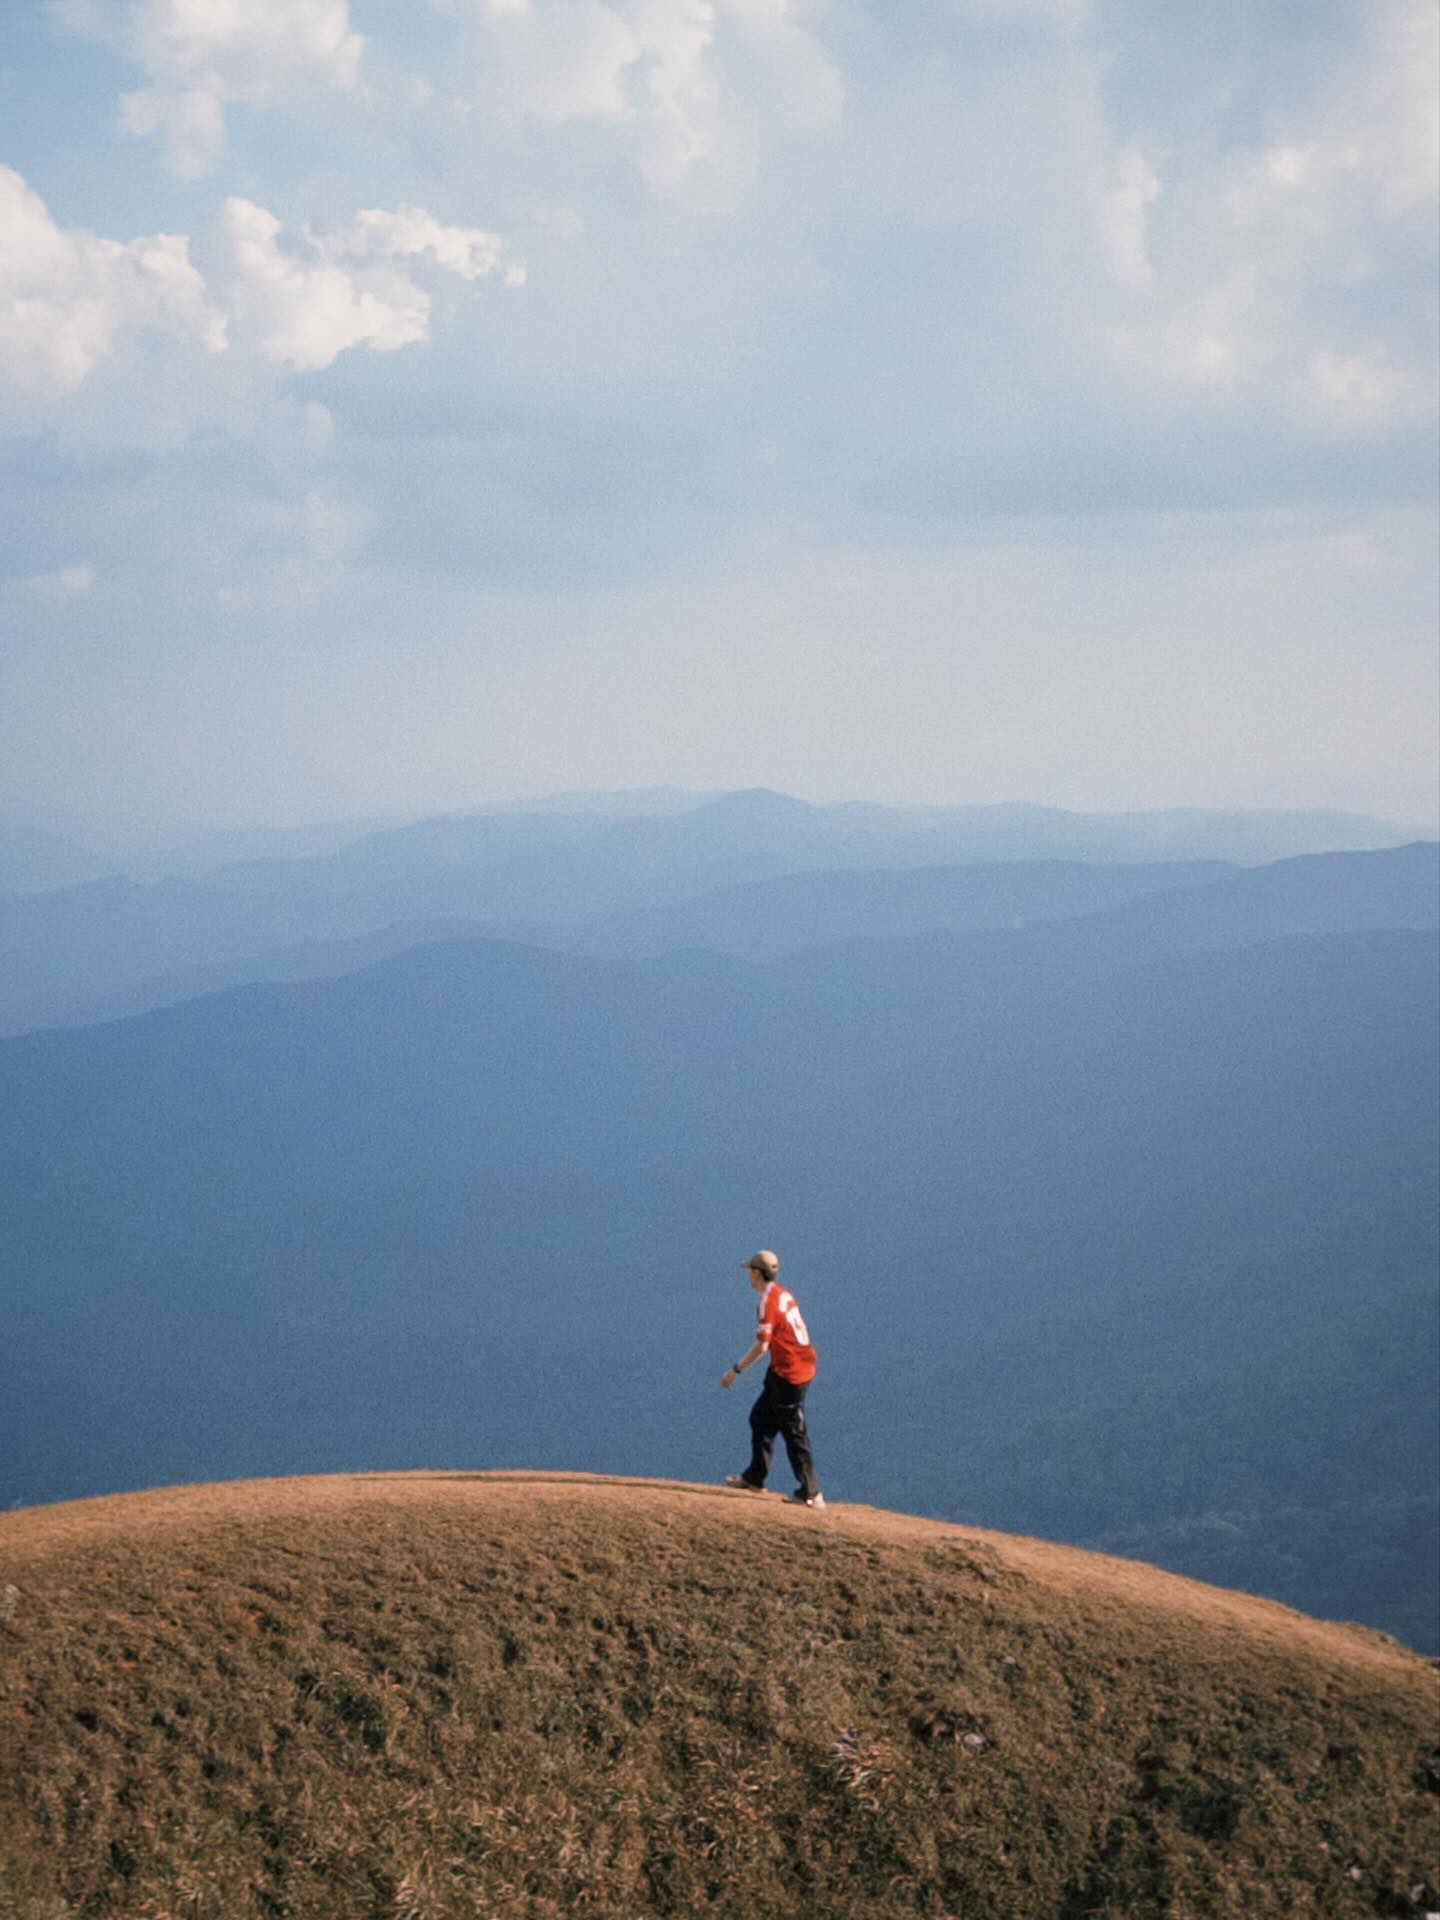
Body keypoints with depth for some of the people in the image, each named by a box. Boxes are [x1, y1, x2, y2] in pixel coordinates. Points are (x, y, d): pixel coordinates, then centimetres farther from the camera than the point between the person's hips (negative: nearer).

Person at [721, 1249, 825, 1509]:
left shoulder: (768, 1302, -17)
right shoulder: (784, 1295, 10)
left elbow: (761, 1346, -19)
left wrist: (736, 1370, -12)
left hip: (789, 1372, -10)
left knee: (793, 1431, -3)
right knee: (761, 1418, 20)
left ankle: (811, 1493, 0)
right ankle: (754, 1479, 29)